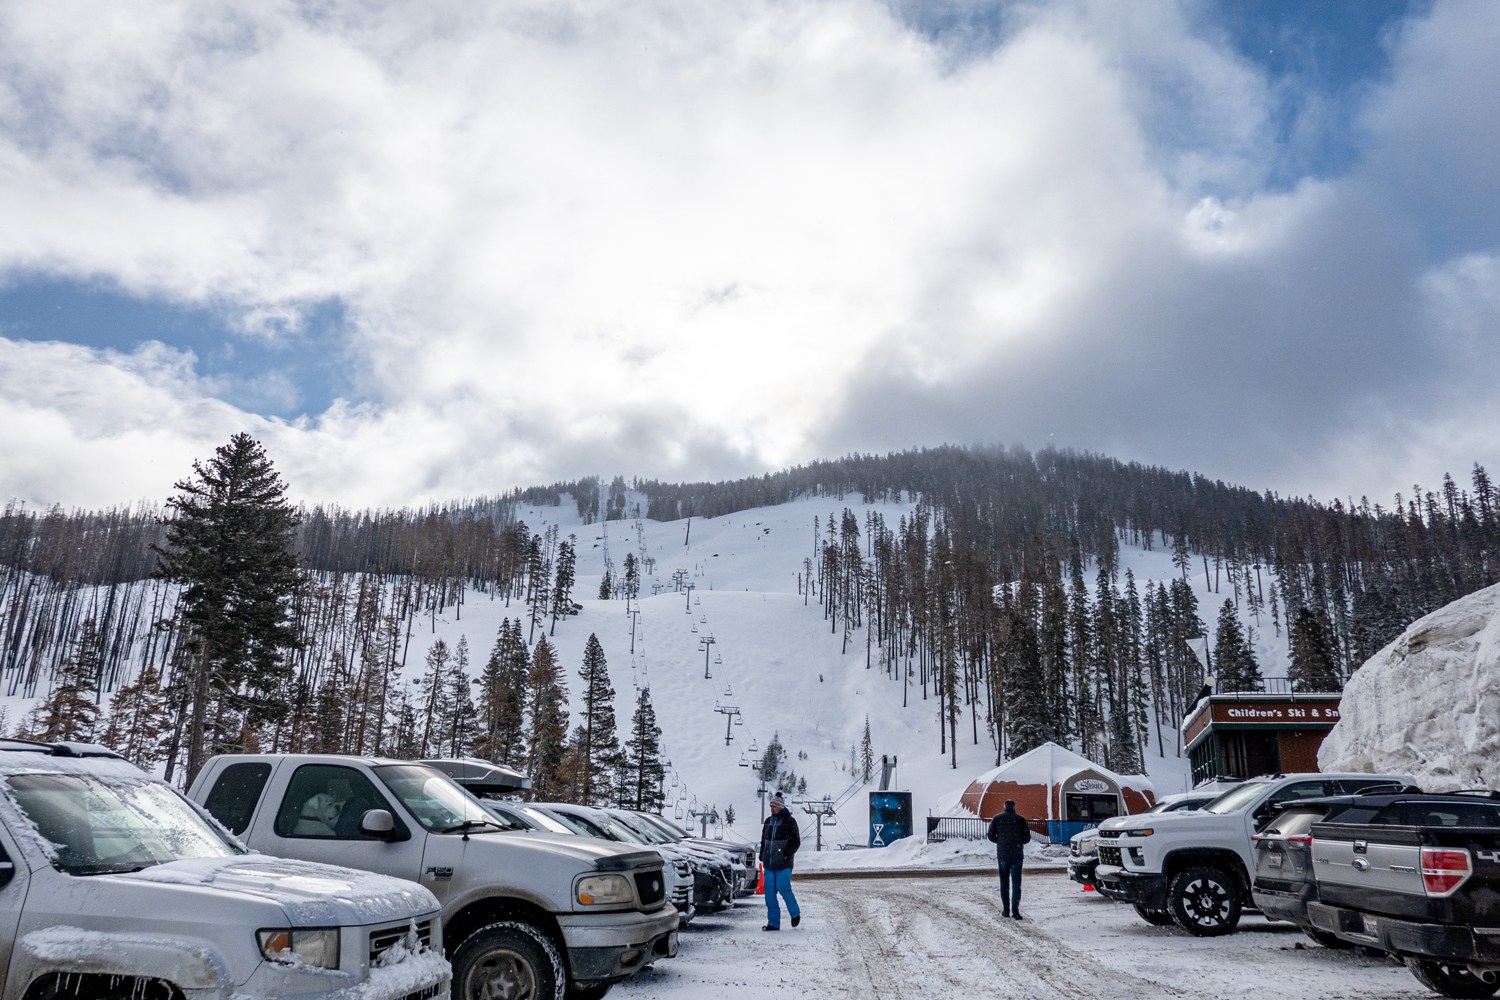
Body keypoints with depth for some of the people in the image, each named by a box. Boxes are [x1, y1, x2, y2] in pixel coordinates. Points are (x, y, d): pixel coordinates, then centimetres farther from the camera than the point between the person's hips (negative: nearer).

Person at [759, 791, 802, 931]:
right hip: (769, 863, 6)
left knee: (783, 889, -9)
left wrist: (786, 855, -14)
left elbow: (796, 841, -5)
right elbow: (763, 840, 21)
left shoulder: (789, 821, -4)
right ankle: (773, 923, 8)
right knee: (769, 892, 1)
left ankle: (795, 914, 17)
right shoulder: (768, 821, 13)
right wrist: (762, 855, 9)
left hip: (783, 864, -5)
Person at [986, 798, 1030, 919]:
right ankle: (1015, 911, -5)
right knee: (1016, 884, 2)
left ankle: (1005, 910, 14)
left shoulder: (997, 818, 1)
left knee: (1004, 883, 12)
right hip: (1017, 855, -1)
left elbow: (991, 836, 0)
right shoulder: (1020, 819, -3)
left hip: (1002, 854, 1)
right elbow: (1027, 838, -2)